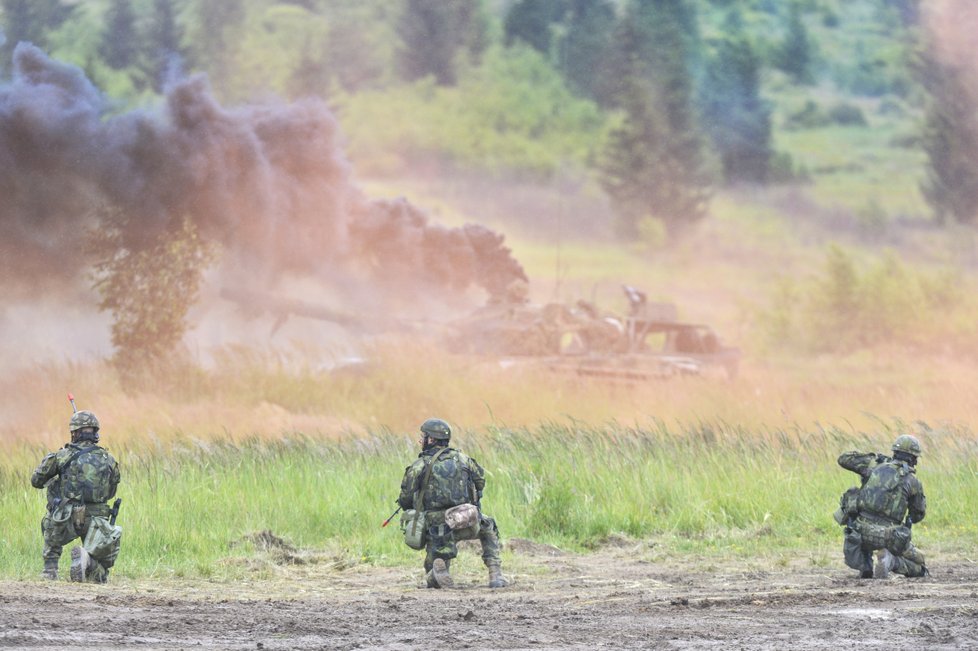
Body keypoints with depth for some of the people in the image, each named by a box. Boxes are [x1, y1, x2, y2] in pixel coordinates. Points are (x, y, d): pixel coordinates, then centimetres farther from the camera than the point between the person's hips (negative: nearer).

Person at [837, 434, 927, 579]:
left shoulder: (875, 465, 8)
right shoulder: (912, 481, 3)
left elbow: (844, 459, 19)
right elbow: (919, 514, 15)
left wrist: (872, 457, 27)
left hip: (862, 532, 3)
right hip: (888, 537, -3)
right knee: (918, 566, 17)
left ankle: (865, 565, 14)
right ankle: (891, 562, -14)